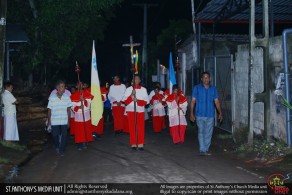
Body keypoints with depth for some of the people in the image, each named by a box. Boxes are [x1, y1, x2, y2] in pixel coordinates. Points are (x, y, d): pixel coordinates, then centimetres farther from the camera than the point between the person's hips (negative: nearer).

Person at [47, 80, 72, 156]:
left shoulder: (67, 97, -6)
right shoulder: (52, 98, -10)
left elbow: (68, 110, 1)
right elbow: (49, 110, -3)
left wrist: (68, 121, 2)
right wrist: (49, 121, -1)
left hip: (64, 121, 1)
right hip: (54, 121, 0)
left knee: (64, 135, 2)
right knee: (55, 135, 9)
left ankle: (62, 150, 19)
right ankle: (57, 146, 38)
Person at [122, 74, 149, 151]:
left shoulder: (143, 89, 5)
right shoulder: (129, 89, 3)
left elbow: (146, 101, -2)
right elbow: (125, 101, -3)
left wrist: (138, 100, -16)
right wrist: (131, 95, -18)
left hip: (140, 110, 0)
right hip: (131, 110, 0)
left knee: (141, 128, -2)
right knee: (132, 127, 1)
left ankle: (140, 144, 4)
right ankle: (133, 144, 7)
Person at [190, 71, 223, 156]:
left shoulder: (213, 89, 8)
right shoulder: (197, 88, 1)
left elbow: (216, 102, 9)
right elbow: (193, 101, 0)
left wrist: (220, 113, 4)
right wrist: (192, 113, -6)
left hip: (210, 115, 3)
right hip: (200, 115, -3)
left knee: (208, 133, 6)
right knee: (201, 132, -6)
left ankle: (206, 149, 18)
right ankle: (203, 150, -3)